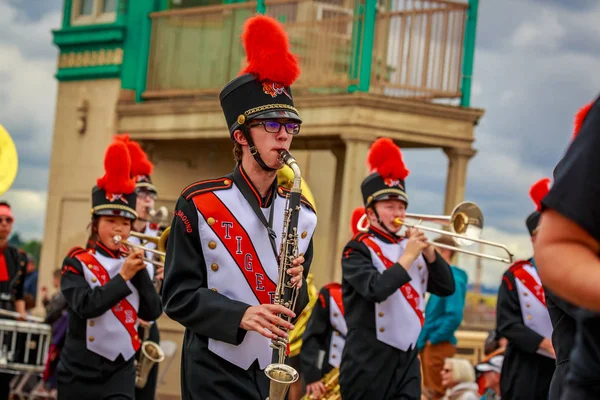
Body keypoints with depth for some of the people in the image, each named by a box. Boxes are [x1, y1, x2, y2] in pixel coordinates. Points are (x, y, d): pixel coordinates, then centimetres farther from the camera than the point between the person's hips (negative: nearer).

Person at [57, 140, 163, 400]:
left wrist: (140, 272, -10)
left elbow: (152, 312, -1)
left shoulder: (133, 265, 8)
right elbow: (86, 306, -20)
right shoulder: (77, 263, -4)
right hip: (80, 368, -2)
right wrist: (123, 276, -19)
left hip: (121, 369, 2)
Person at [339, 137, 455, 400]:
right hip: (369, 359, -6)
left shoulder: (410, 248, 13)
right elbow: (376, 290, -25)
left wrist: (428, 251, -4)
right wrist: (408, 256, -17)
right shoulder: (358, 250, -7)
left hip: (407, 358, 6)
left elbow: (447, 288, 8)